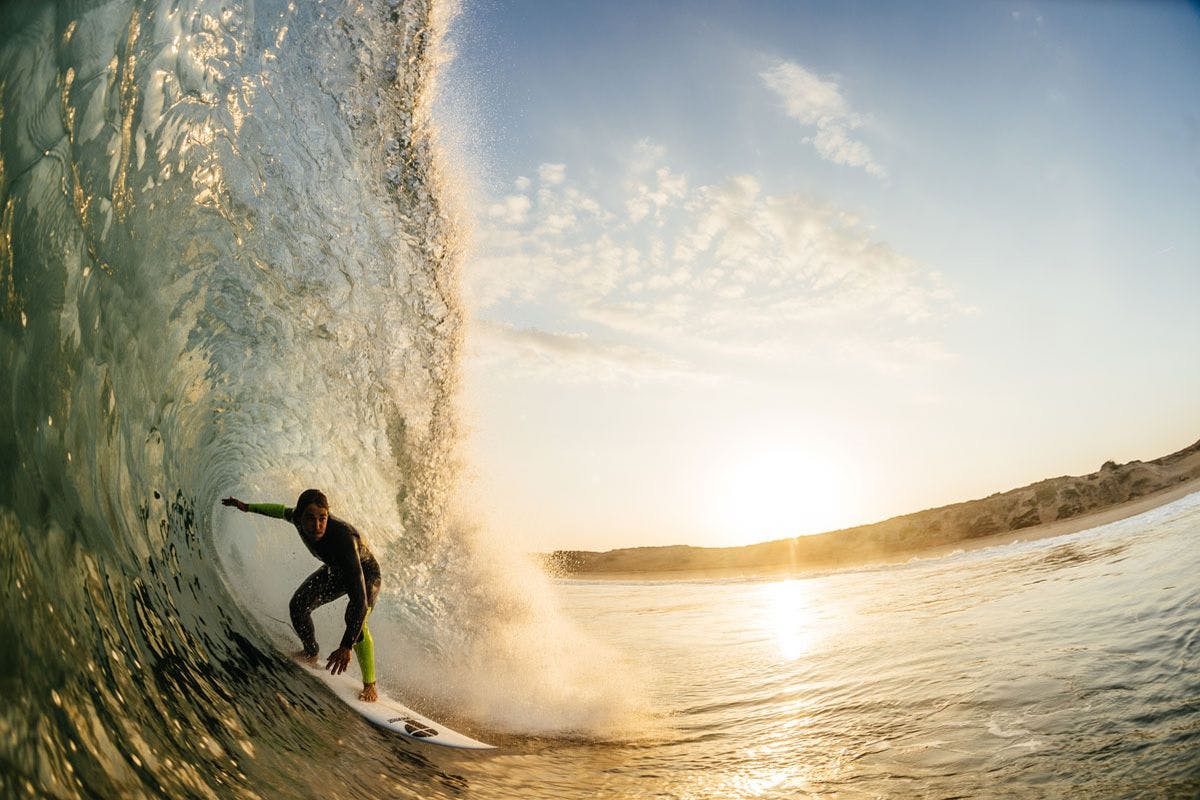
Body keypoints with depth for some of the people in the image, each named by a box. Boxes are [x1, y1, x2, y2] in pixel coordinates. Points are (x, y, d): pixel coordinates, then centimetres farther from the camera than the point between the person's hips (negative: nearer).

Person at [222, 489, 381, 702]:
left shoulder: (342, 538, -45)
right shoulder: (298, 518, -26)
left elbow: (359, 598, -49)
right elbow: (283, 511, 3)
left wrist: (347, 647, -54)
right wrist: (248, 507, 15)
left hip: (366, 574, -7)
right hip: (334, 570, 7)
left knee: (355, 618, -29)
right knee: (298, 605, -1)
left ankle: (369, 686, -17)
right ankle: (311, 654, 29)